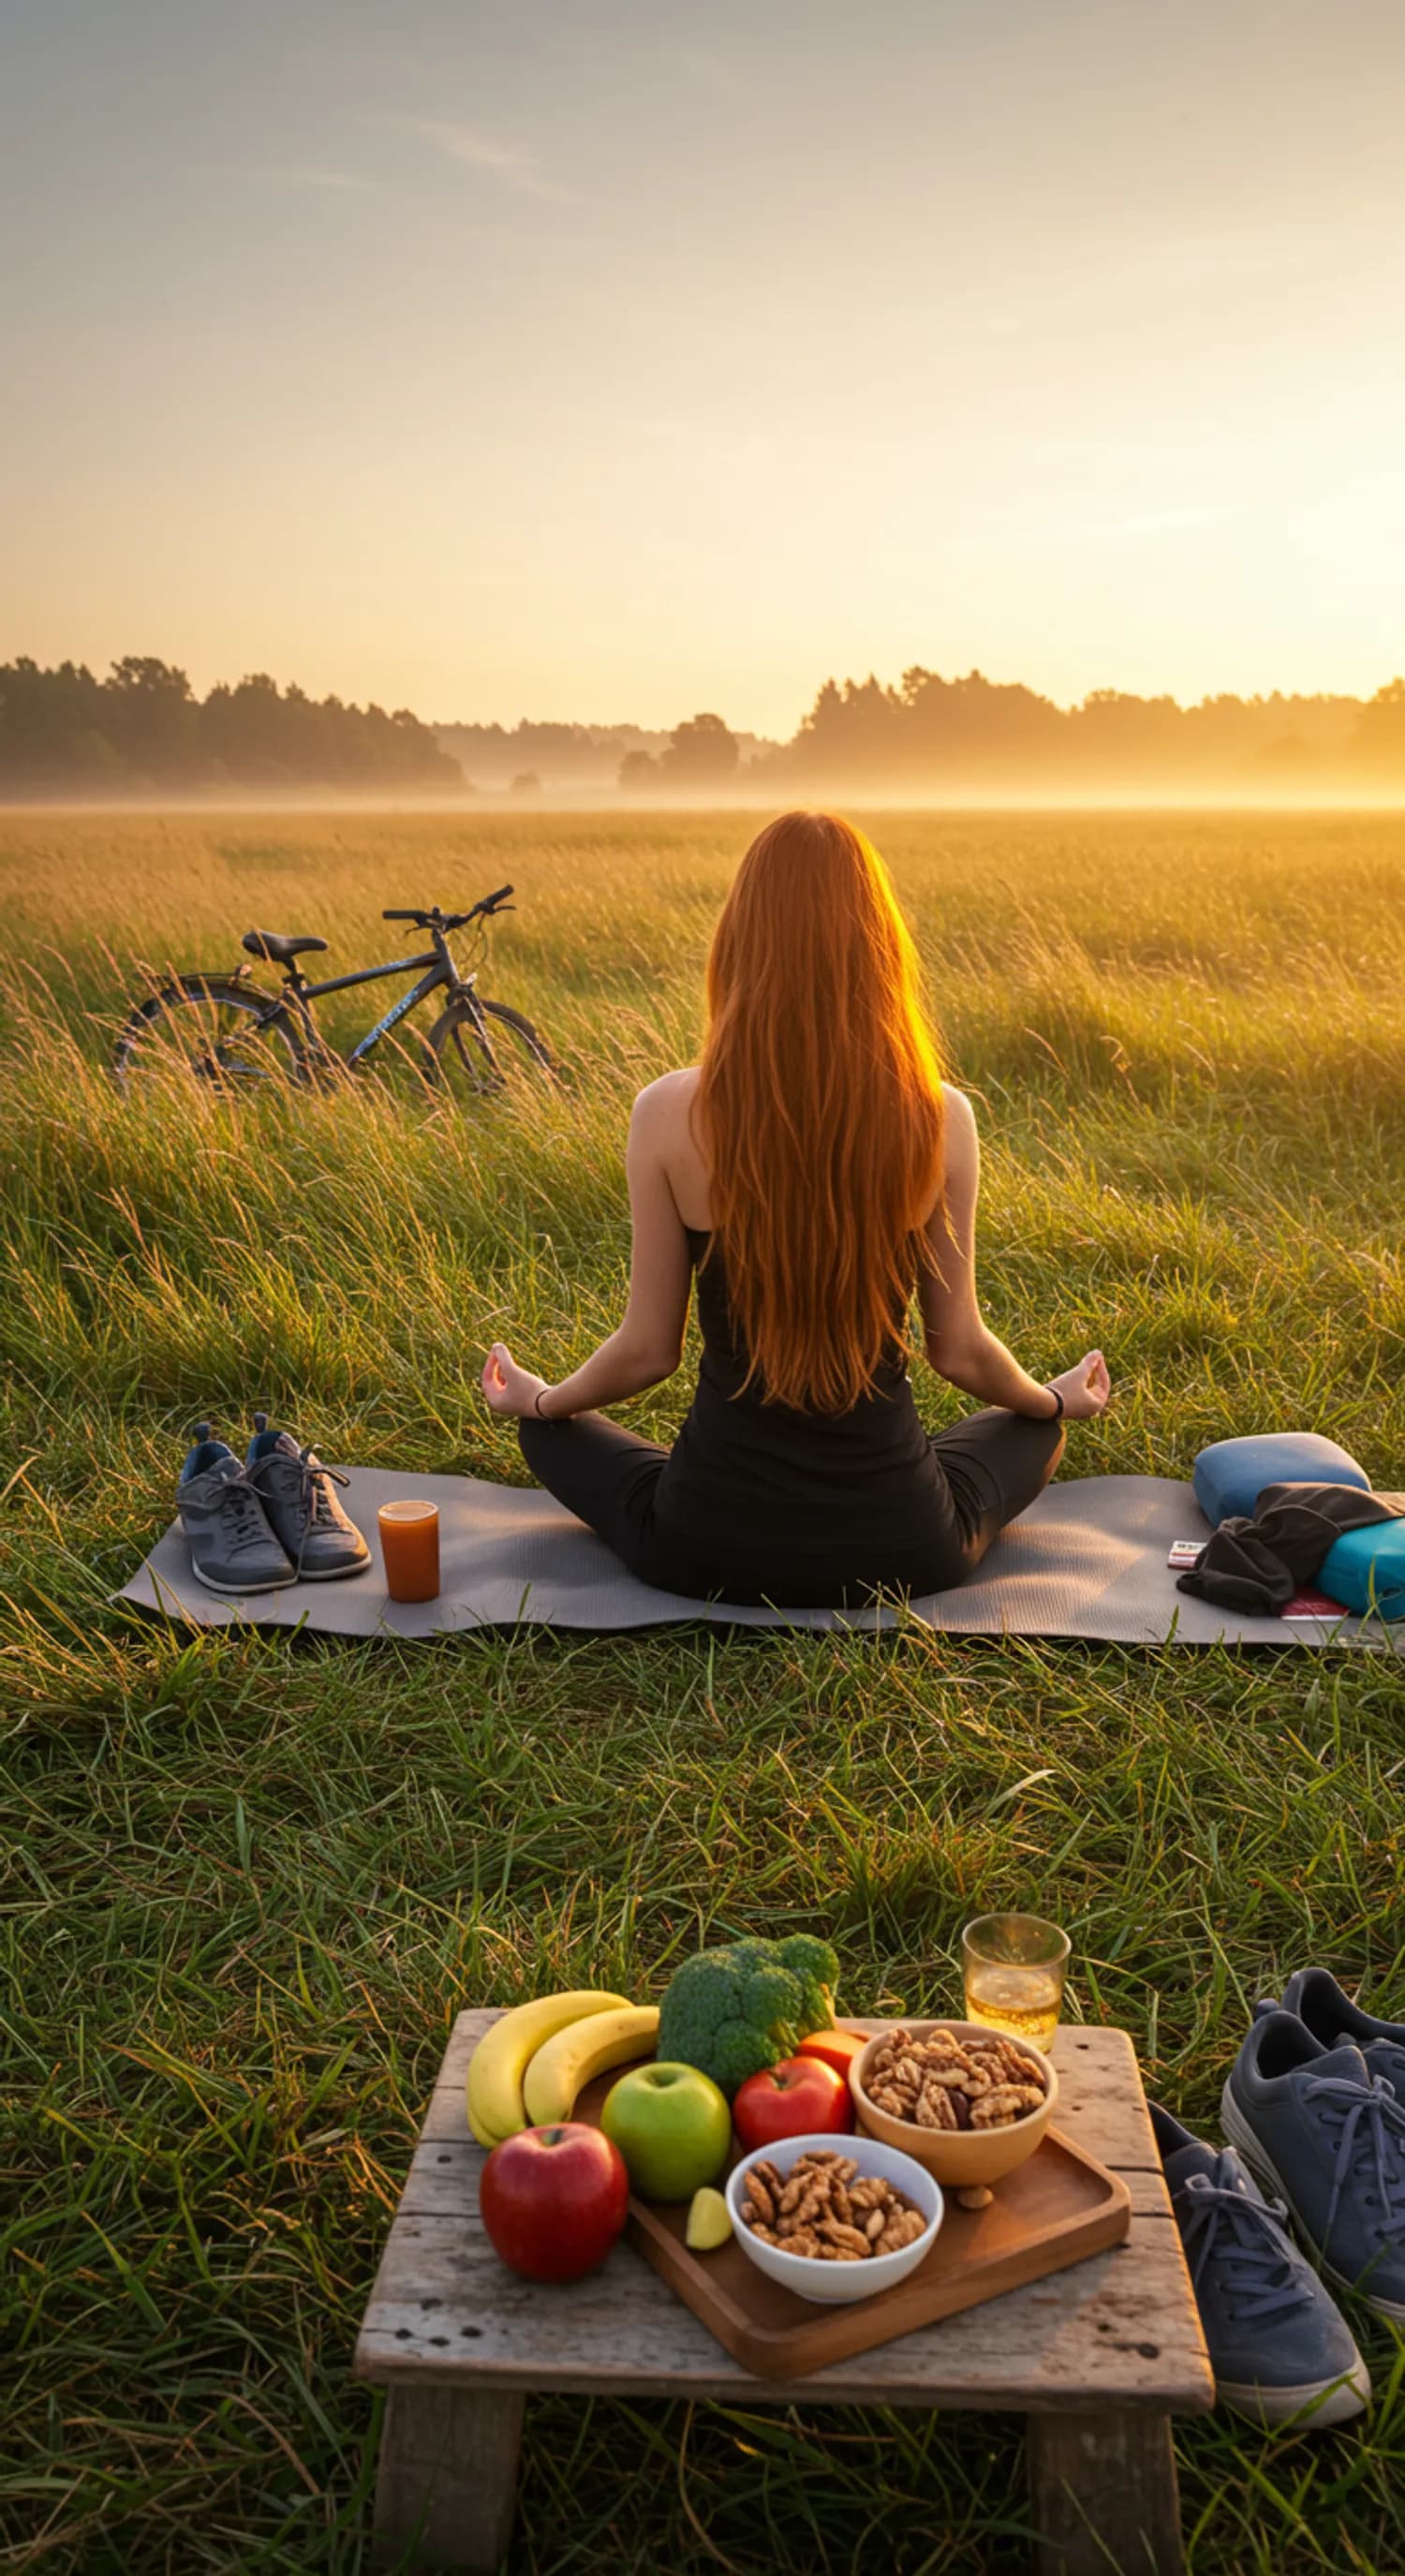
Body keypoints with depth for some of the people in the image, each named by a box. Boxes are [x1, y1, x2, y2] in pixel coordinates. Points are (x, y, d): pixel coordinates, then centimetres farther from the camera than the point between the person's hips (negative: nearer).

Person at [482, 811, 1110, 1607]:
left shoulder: (671, 1113, -14)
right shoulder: (941, 1120, -12)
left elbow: (647, 1351, -5)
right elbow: (961, 1352, -1)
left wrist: (539, 1400, 17)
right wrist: (1057, 1401, 22)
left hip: (711, 1549, -1)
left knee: (550, 1433, 29)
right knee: (1033, 1430, 33)